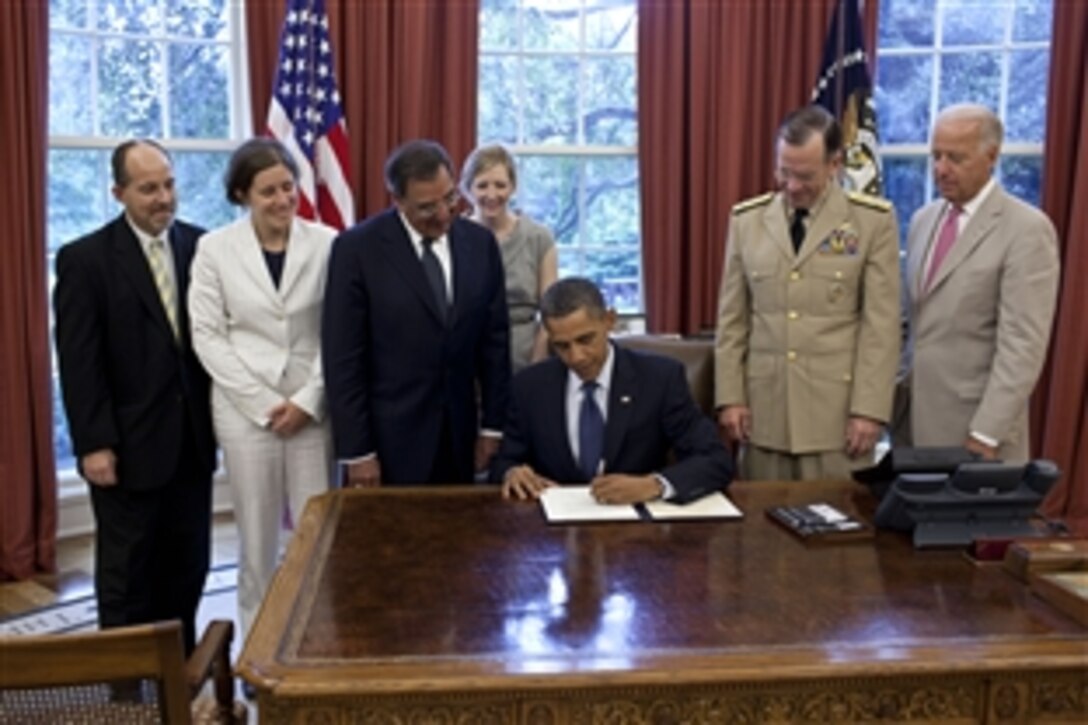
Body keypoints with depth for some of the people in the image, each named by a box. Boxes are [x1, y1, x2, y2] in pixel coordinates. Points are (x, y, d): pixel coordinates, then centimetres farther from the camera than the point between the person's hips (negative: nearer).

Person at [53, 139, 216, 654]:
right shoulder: (84, 259, -7)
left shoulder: (199, 245, 3)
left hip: (191, 438, 4)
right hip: (129, 444, -3)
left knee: (187, 568, 14)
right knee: (126, 573, 10)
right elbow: (79, 363, -10)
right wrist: (93, 444, -14)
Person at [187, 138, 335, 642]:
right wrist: (264, 402, -9)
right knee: (257, 537, 9)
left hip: (312, 405, 0)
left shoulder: (325, 243, -2)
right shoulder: (215, 248, -1)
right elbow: (207, 335, -3)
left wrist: (308, 399, -9)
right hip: (244, 408, 0)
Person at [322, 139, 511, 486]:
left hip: (457, 438, 4)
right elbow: (343, 356, -9)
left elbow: (495, 338, 7)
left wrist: (493, 425, 5)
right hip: (389, 441, -3)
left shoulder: (480, 243, 2)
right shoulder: (357, 248, -10)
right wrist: (356, 450, -11)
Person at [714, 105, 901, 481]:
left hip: (837, 410, -2)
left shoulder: (873, 220, 0)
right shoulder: (747, 219, 7)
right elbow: (732, 317, 8)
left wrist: (869, 409, -7)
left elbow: (882, 323, -3)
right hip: (763, 408, 2)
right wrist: (729, 396, 3)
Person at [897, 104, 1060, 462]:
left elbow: (1023, 345, -16)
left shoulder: (1027, 229, -12)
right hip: (912, 417, 6)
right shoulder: (923, 220, 11)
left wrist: (987, 434, -19)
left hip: (972, 424, -6)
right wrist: (898, 393, 9)